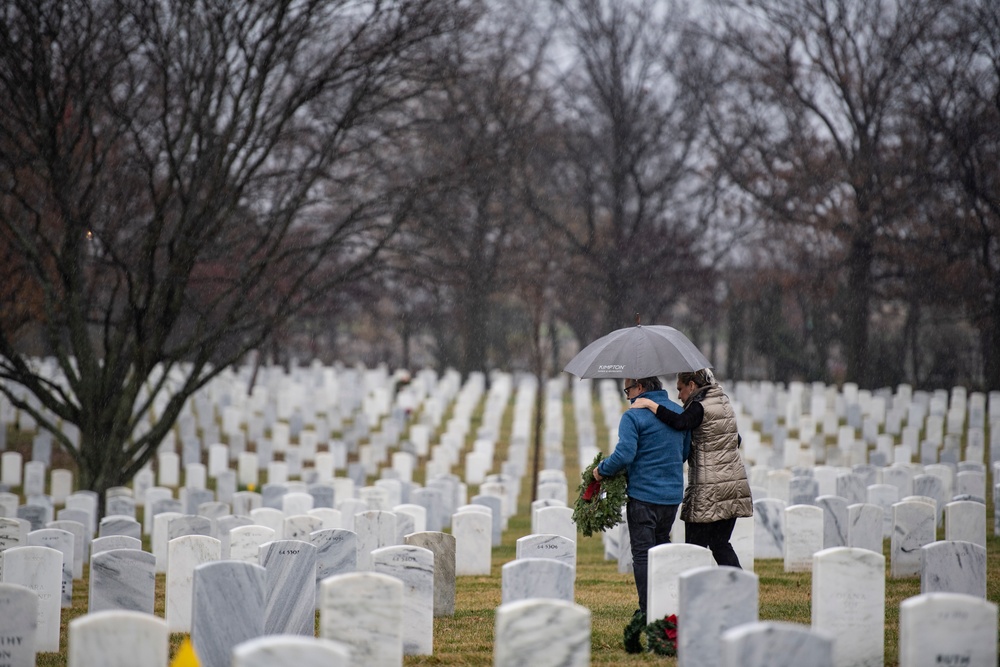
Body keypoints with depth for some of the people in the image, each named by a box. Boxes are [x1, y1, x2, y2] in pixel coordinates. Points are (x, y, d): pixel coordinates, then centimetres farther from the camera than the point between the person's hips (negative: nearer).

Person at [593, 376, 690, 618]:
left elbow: (624, 455, -22)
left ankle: (648, 611, -2)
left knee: (642, 552, 0)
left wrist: (602, 470, -6)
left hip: (643, 495, -7)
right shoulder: (679, 412, 9)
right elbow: (685, 452, 17)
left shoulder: (633, 416, -14)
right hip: (673, 495, 7)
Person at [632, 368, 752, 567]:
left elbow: (680, 422, -32)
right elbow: (736, 440, 21)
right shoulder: (724, 403, 13)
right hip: (734, 483, 8)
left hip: (708, 491, -8)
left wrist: (650, 404, -25)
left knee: (695, 547, -1)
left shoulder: (700, 407, -12)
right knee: (720, 544, 13)